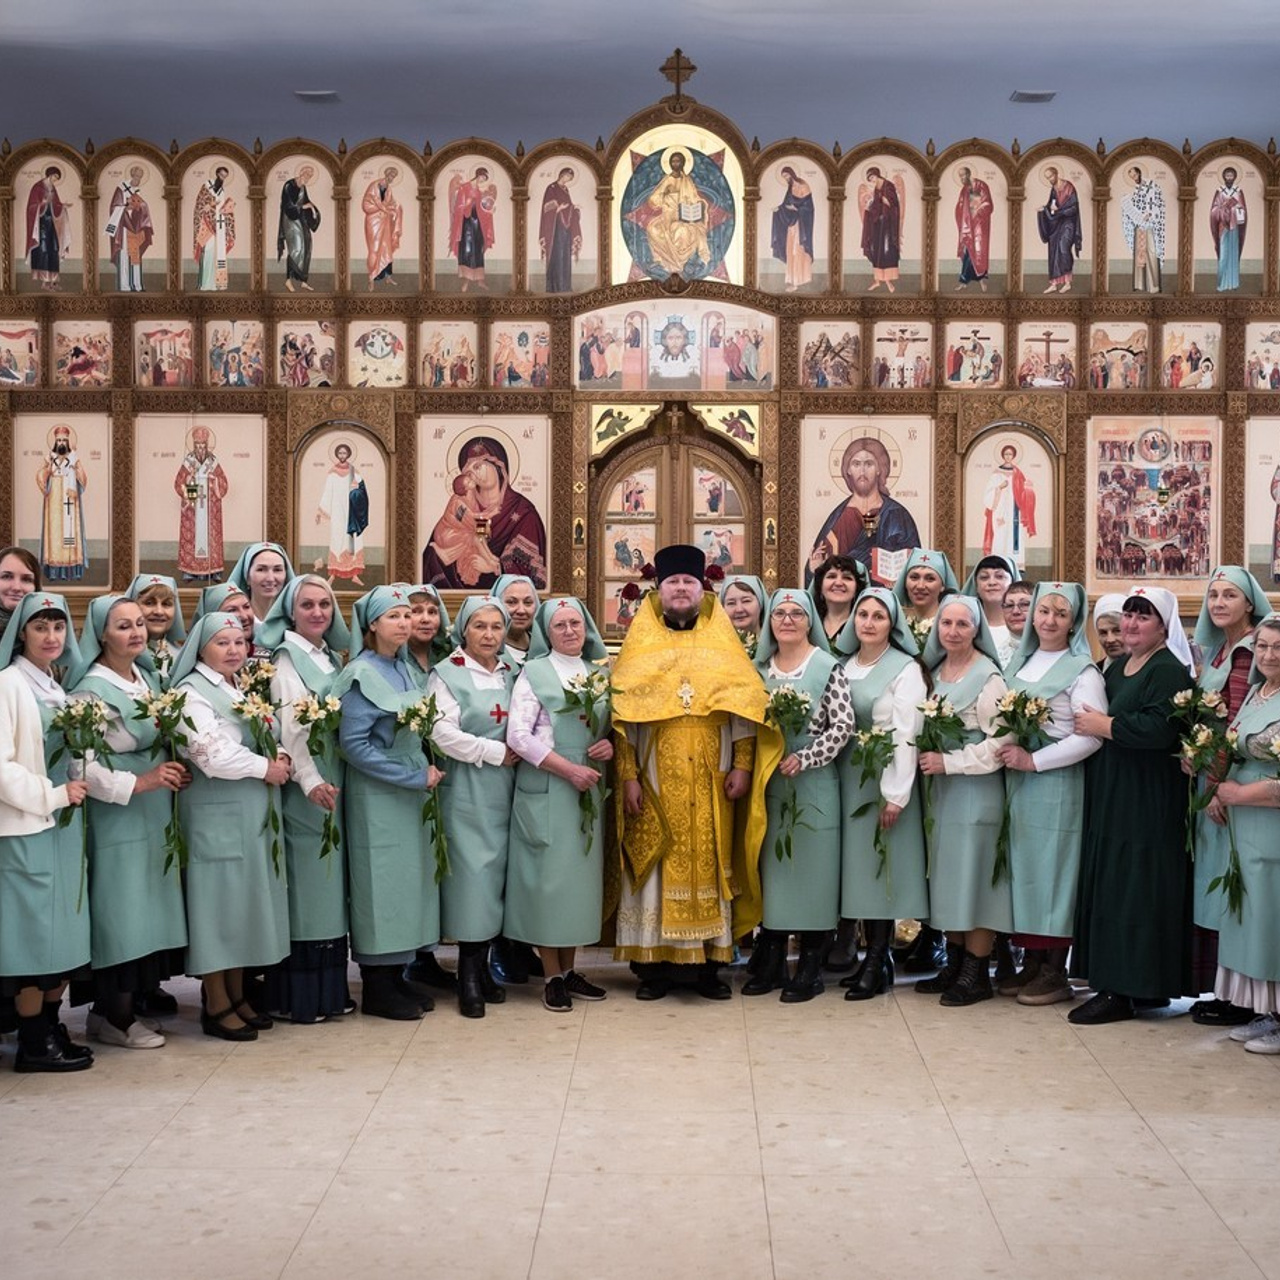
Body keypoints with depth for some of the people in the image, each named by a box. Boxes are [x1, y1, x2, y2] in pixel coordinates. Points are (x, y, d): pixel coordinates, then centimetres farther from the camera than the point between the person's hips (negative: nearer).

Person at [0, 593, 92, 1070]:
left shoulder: (58, 688, 14)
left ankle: (52, 1029, 17)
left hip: (63, 826, 8)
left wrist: (78, 788, 5)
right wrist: (52, 795, -14)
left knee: (64, 934, 9)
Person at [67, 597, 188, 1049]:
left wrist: (173, 774, 8)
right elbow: (81, 765, -20)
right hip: (116, 819, -8)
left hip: (154, 814, 8)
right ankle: (113, 1015, 7)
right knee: (121, 909, -3)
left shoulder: (147, 678, 11)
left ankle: (139, 996, 20)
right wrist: (138, 783, -19)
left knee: (148, 908, 11)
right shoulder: (93, 690, -14)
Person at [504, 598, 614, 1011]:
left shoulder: (598, 673, 12)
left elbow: (610, 727, 17)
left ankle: (569, 969, 17)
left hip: (590, 790, 5)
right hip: (545, 792, -5)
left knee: (582, 875, 7)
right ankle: (553, 977, 6)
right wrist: (569, 770, -15)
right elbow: (519, 736, -11)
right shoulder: (533, 674, -3)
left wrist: (609, 745, -7)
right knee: (547, 878, -2)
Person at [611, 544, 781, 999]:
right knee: (655, 867, -1)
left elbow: (745, 708, 5)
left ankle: (708, 963, 8)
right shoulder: (640, 646, 7)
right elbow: (623, 715, 2)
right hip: (656, 782, -1)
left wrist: (742, 766, -4)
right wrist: (628, 775, -6)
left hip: (711, 783, 1)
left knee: (709, 863, 2)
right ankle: (654, 964, 5)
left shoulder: (723, 644, 9)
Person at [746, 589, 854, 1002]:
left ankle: (810, 970, 7)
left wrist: (804, 758, -16)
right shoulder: (759, 667, 10)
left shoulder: (828, 667, -4)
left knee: (811, 868, -1)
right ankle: (770, 964, 17)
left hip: (813, 783, -4)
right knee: (770, 867, 8)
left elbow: (844, 725, -10)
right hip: (768, 783, 5)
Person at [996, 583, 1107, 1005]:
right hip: (1016, 780, 7)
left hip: (1056, 782, -7)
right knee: (1022, 867, 9)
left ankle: (1055, 973, 4)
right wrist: (1006, 750, 3)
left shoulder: (1081, 671, -7)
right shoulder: (1018, 662, 13)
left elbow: (1091, 737, -15)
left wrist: (1033, 760, -16)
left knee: (1052, 868, -3)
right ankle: (1031, 963, 17)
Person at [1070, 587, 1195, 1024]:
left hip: (1147, 803, -9)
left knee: (1131, 893, -6)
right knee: (1110, 887, 9)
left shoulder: (1168, 671, -11)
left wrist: (1103, 725, -15)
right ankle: (1115, 984, 16)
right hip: (1110, 798, 9)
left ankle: (1122, 991, -1)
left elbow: (1159, 728, -25)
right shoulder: (1117, 669, 17)